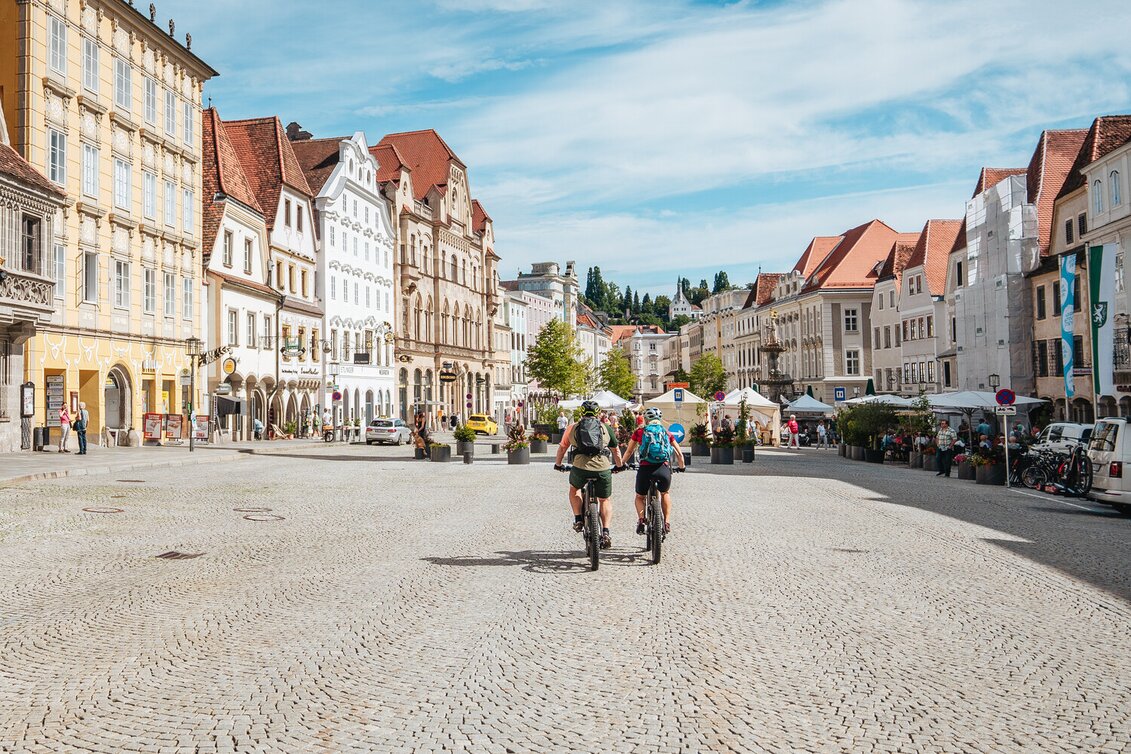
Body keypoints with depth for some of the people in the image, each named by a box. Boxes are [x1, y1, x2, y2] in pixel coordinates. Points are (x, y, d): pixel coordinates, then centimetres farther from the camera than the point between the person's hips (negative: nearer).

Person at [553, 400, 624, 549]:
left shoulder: (572, 428, 17)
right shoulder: (606, 428, 18)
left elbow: (562, 448, 26)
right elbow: (616, 450, 26)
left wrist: (558, 464, 43)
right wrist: (619, 466, 43)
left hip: (580, 466, 0)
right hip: (603, 468, 0)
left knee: (574, 489, 32)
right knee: (605, 500, 20)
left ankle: (578, 519, 20)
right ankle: (605, 533, 6)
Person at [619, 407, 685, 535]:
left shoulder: (640, 432, 15)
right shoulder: (667, 433, 18)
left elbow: (629, 451, 24)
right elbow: (679, 453, 20)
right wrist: (681, 467, 39)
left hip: (645, 469, -1)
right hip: (664, 469, 1)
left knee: (639, 497, 25)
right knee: (665, 493, 31)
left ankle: (641, 519, 1)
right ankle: (667, 522, 20)